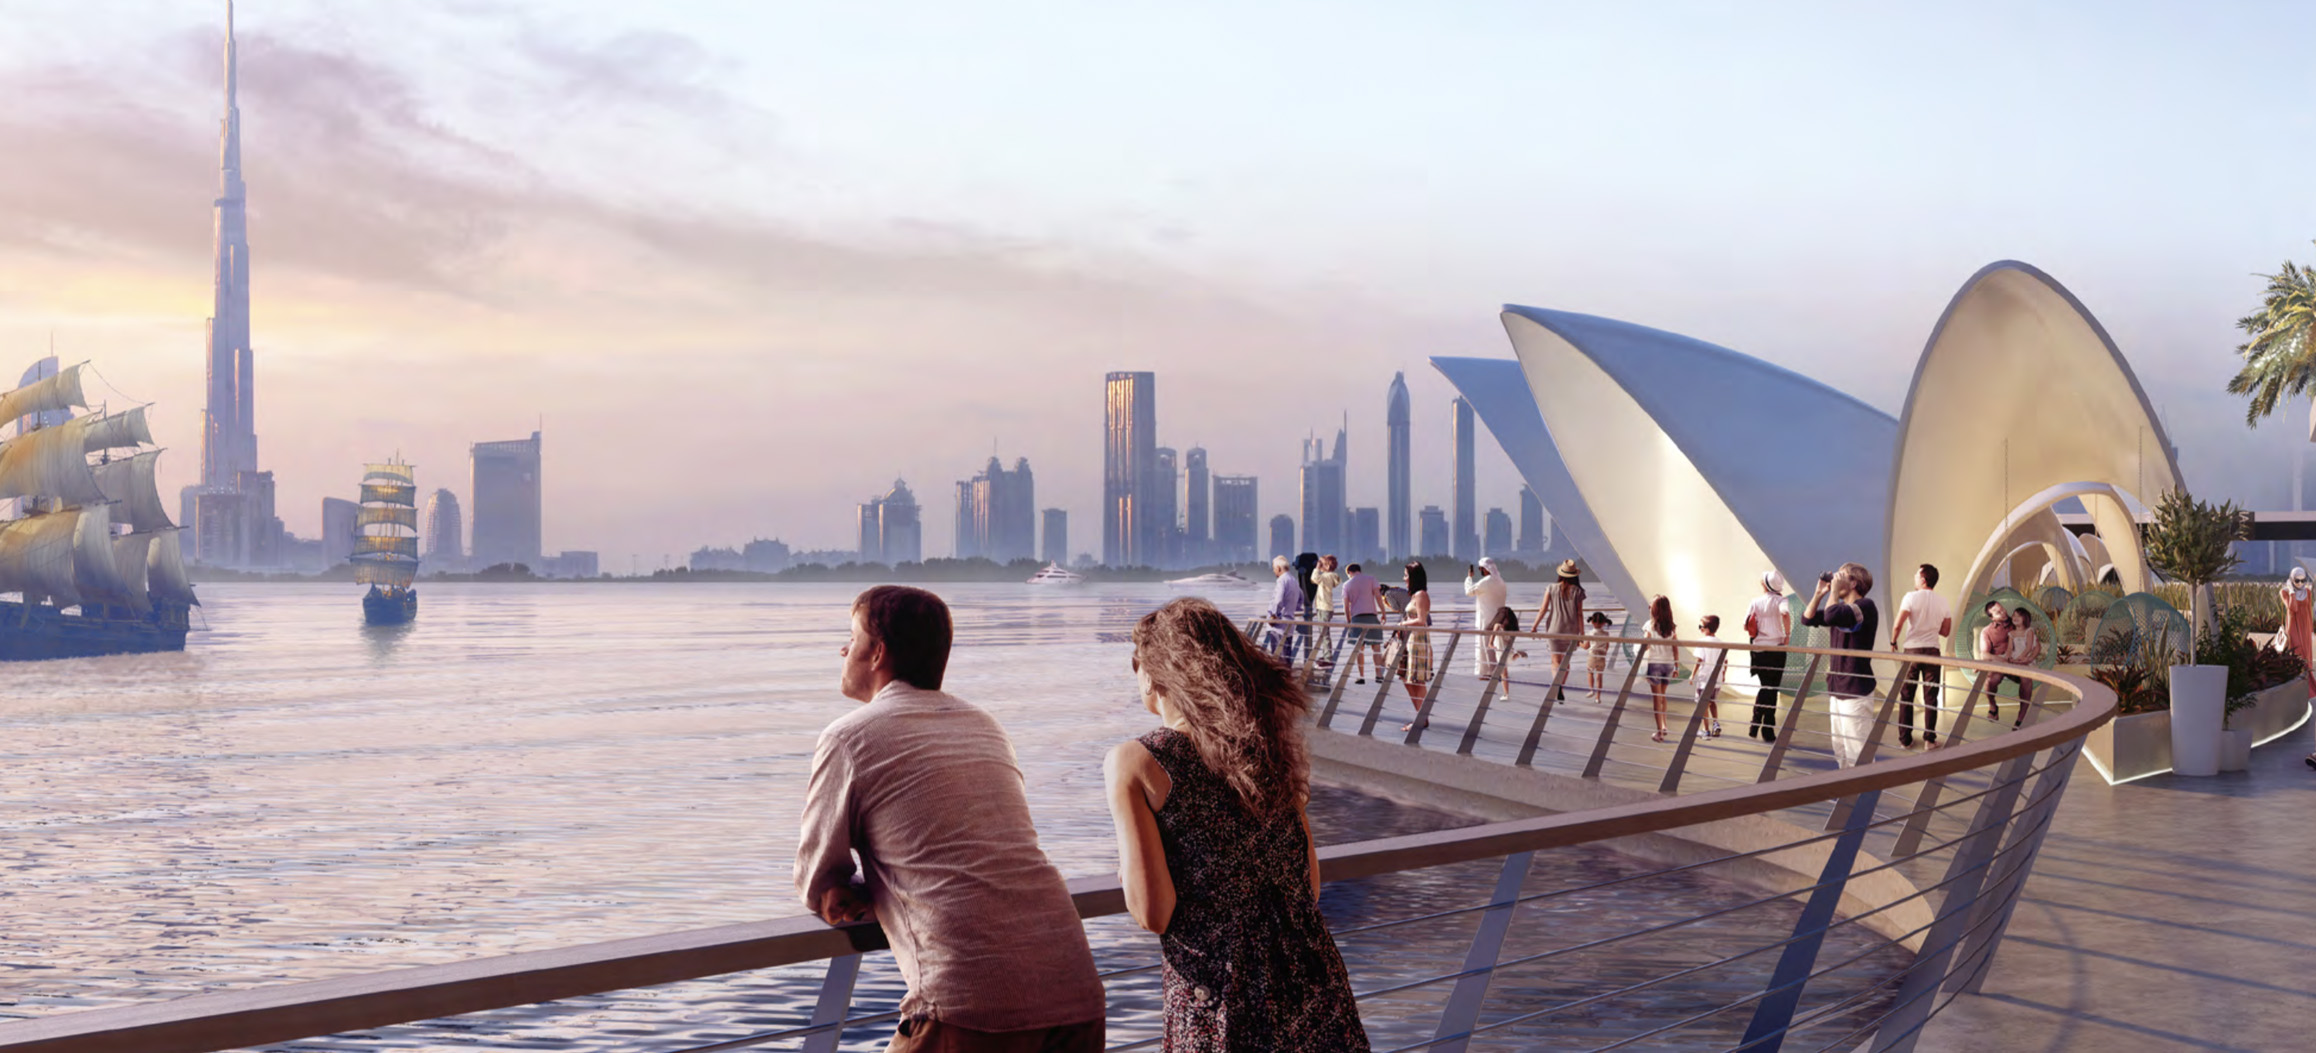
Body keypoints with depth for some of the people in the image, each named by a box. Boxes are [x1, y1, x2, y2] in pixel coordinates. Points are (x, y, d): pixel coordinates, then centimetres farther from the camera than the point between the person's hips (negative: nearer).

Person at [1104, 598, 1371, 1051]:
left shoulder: (1134, 763, -8)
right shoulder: (1266, 740, 7)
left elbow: (1153, 914, -13)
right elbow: (1311, 883, 9)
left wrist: (1129, 868, 7)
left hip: (1220, 1004, -5)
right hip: (1313, 985, 5)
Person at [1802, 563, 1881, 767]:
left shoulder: (1865, 606, -14)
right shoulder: (1842, 608, 13)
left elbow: (1831, 616, -29)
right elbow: (1808, 618, 17)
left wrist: (1835, 589, -15)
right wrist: (1820, 593, 7)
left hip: (1856, 691, -9)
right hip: (1837, 689, 9)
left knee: (1858, 755, -10)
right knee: (1841, 753, 14)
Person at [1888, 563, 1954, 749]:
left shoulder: (1911, 597, -9)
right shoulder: (1943, 603, 3)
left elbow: (1898, 625, -14)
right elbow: (1945, 632, 9)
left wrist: (1893, 642, 3)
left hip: (1911, 650, -2)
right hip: (1932, 652, 2)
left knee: (1906, 697, 6)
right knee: (1930, 697, 6)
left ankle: (1905, 739, 9)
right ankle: (1929, 739, 6)